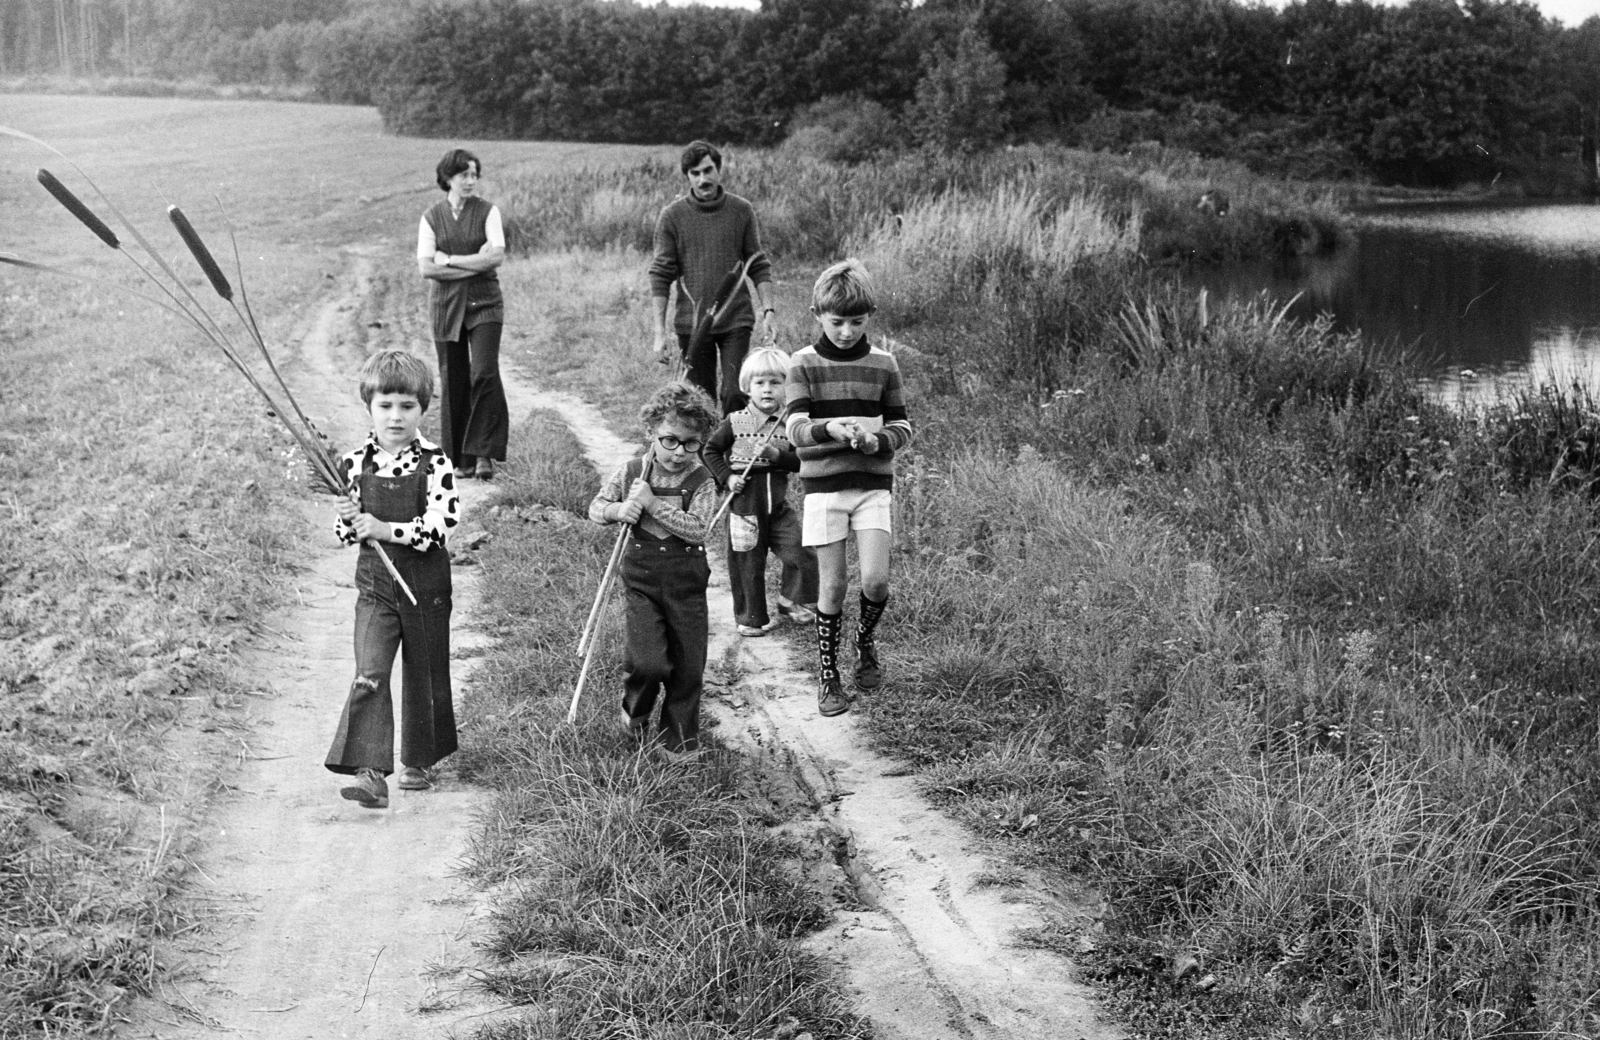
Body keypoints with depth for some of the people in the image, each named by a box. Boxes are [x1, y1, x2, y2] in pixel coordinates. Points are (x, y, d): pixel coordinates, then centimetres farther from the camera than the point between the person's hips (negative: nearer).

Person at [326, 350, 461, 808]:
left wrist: (385, 529, -24)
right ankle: (369, 772, -18)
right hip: (375, 586, 2)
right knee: (369, 676, -13)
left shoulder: (435, 465, -9)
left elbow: (439, 527, -17)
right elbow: (345, 532, 10)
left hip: (426, 586, -1)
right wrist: (348, 520, -13)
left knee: (425, 676, 12)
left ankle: (420, 761, 32)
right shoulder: (356, 464, 1)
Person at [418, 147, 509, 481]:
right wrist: (476, 264, -11)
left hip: (484, 304, -1)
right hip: (446, 306, 1)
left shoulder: (488, 212, 3)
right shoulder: (431, 218, 5)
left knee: (484, 373, -16)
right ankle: (460, 459, 10)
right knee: (453, 382, 2)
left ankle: (484, 454, -12)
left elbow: (497, 255, -11)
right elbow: (425, 267, -5)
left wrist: (449, 260, -11)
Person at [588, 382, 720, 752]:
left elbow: (696, 528, -19)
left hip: (686, 579, 1)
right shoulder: (631, 472, -2)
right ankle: (635, 708, 20)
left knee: (689, 666, 6)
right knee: (648, 661, -14)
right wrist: (618, 510, -13)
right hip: (642, 574, 0)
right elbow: (595, 507, 9)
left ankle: (680, 740, 25)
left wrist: (652, 503, -23)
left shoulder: (701, 481, -7)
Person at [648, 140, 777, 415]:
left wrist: (766, 310, -4)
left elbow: (757, 266, 7)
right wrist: (660, 332, -6)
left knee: (735, 395, -11)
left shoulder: (741, 211, 1)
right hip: (691, 323, 0)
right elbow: (660, 276, -2)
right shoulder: (672, 216, -3)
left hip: (736, 320, 0)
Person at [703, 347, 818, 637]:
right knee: (748, 563, 6)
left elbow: (801, 462, -4)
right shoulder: (736, 422, -4)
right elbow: (711, 451, 5)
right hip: (745, 501, -2)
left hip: (778, 502, 2)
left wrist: (776, 455, -20)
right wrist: (727, 477, -7)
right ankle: (751, 618, 22)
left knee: (802, 552, -7)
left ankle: (789, 601, 17)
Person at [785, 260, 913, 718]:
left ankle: (866, 642, 23)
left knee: (876, 580, -8)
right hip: (824, 483, -1)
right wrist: (830, 429, -33)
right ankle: (827, 675, 14)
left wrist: (879, 441, -13)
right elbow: (796, 429, -13)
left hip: (873, 483, 1)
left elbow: (902, 426, 9)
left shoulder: (883, 364, 4)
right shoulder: (804, 364, -2)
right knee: (832, 584, 0)